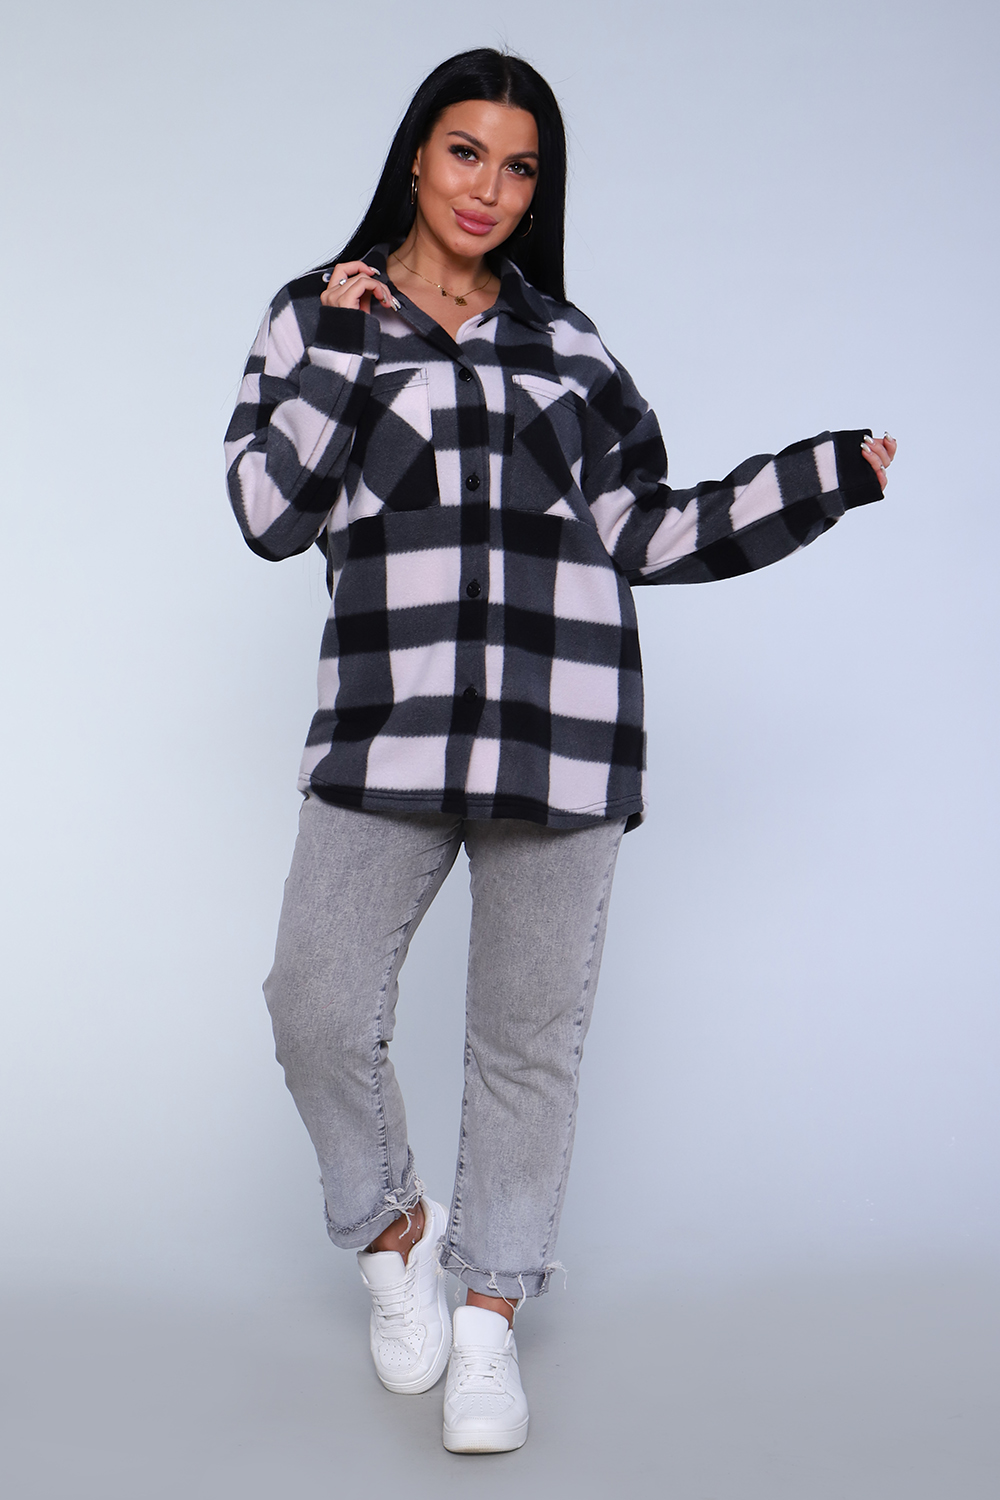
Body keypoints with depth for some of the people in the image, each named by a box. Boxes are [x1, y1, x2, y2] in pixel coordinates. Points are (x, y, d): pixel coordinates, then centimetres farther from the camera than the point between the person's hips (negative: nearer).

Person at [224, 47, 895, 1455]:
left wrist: (824, 473, 12)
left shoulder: (564, 340, 16)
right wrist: (339, 347, -3)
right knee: (317, 1006, -7)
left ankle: (488, 1318, 23)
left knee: (532, 1029, 5)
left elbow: (644, 534, 14)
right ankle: (395, 1232, 24)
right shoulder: (323, 314, 12)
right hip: (389, 715, -1)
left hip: (561, 719, 1)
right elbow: (270, 513, 2)